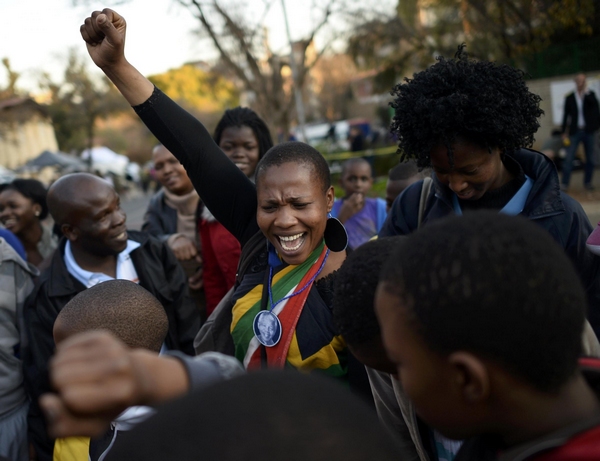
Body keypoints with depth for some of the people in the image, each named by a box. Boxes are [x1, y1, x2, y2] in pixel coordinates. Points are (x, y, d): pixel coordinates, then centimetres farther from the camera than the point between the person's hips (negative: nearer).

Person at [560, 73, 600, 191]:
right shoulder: (569, 98, 6)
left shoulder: (590, 95, 7)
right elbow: (566, 115, 6)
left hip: (588, 131, 1)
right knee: (569, 158, -9)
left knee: (590, 158, 4)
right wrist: (564, 132, 2)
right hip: (575, 131, -1)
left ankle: (587, 182, 13)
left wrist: (586, 92, -14)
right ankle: (564, 183, -8)